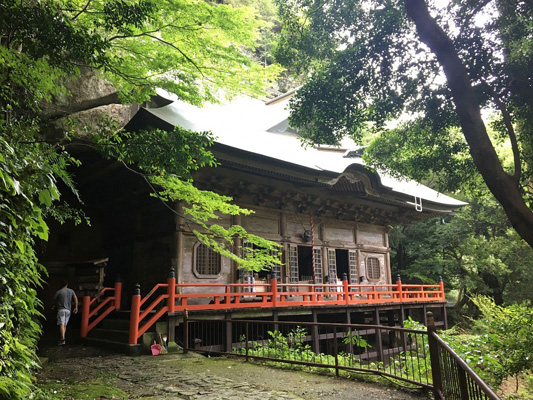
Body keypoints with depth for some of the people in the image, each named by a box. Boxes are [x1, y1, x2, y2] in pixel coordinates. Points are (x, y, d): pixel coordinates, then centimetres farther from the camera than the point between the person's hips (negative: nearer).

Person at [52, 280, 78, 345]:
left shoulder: (58, 292, 1)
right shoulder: (71, 291, 9)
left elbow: (55, 301, 9)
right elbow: (75, 298, -1)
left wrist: (54, 306, 30)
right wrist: (76, 307, 0)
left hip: (61, 310, -4)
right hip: (68, 310, 4)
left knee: (61, 324, -12)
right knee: (65, 325, 13)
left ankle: (62, 339, -25)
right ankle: (61, 339, 16)